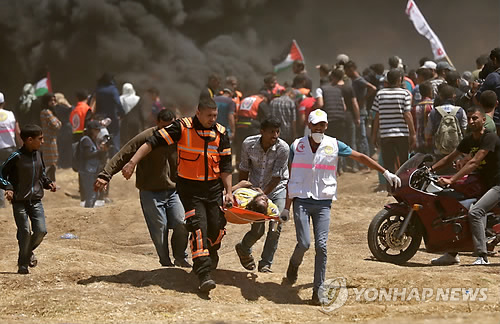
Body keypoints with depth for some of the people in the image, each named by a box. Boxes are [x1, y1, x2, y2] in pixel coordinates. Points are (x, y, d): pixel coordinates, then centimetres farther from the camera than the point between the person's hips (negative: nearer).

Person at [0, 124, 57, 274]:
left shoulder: (37, 154, 5)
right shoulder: (17, 157, -14)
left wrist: (48, 183, 5)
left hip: (36, 200, 5)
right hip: (19, 201, -5)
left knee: (41, 230, -4)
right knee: (25, 232, -6)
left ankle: (28, 251, 25)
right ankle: (23, 264, 11)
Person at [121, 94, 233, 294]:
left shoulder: (221, 133, 1)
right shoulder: (183, 128, -10)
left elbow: (225, 165, 6)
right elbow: (153, 142, -13)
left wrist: (229, 192, -1)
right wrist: (133, 162, -23)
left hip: (213, 188, 4)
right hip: (189, 189, -4)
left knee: (217, 229, 3)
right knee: (198, 228, -15)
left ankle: (211, 254, 37)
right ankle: (204, 276, -19)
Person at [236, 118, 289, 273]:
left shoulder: (283, 148, -20)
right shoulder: (249, 144, -14)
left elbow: (277, 176, -20)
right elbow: (244, 169, 1)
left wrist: (263, 194, -25)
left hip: (277, 189, -1)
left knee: (275, 227, -14)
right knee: (257, 229, -2)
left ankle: (265, 263, 2)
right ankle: (243, 248, 32)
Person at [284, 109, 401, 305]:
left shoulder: (334, 145, 4)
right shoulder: (297, 146, 5)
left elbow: (361, 157, 10)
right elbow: (292, 178, 9)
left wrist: (386, 173, 6)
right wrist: (286, 208, 9)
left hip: (323, 202, 0)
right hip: (301, 200, 0)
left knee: (321, 246, -10)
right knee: (304, 243, -12)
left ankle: (318, 290, -3)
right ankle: (294, 264, 23)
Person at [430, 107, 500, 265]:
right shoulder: (469, 139, 9)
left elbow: (474, 163, -28)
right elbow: (450, 158, 15)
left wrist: (451, 180, -33)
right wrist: (430, 169, 3)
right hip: (482, 184, 9)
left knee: (475, 212, -27)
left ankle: (482, 256, -24)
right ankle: (452, 253, 10)